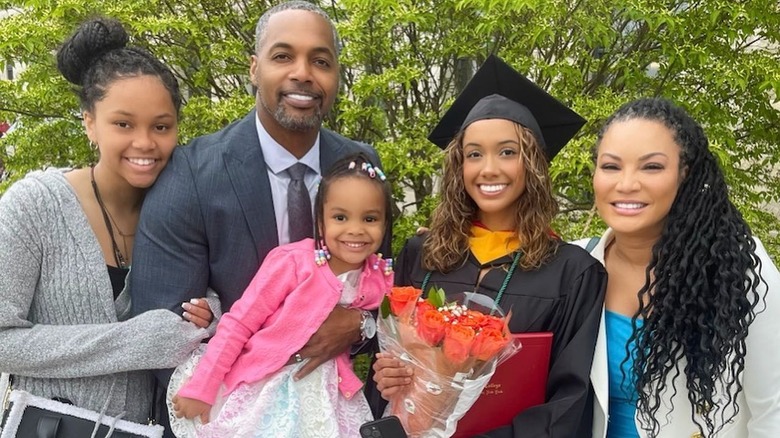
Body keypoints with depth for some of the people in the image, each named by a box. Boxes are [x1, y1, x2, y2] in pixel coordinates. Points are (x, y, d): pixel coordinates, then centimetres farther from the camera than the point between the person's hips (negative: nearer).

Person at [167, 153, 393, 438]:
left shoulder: (379, 281, -7)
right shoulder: (292, 262, -19)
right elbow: (239, 323, -15)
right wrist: (201, 388, -14)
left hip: (323, 390, 4)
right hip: (261, 387, -3)